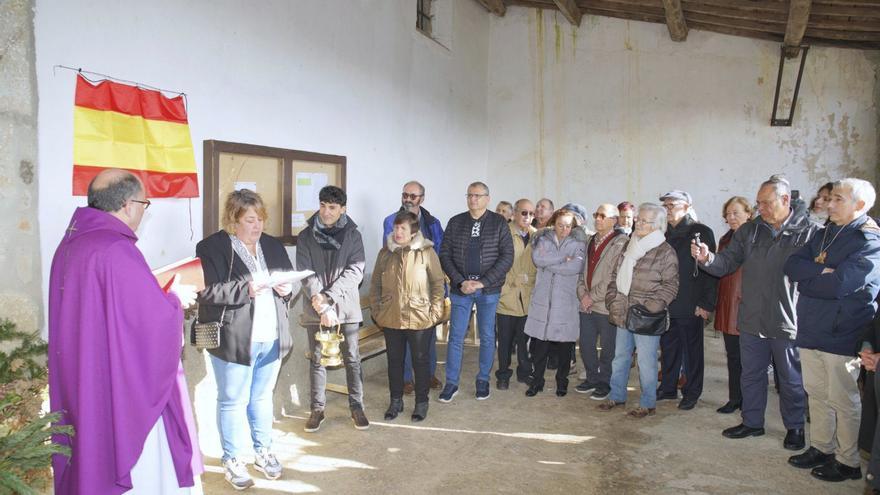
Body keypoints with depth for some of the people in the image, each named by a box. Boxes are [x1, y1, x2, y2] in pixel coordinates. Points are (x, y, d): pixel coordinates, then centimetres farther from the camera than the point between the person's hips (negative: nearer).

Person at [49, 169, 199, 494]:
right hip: (124, 390, -9)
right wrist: (175, 299, -2)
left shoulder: (70, 245, 5)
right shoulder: (117, 250, -22)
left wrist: (161, 295, 12)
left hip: (82, 385, 9)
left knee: (92, 462, 20)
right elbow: (156, 318, -22)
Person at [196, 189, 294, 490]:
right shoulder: (211, 247, -8)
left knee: (263, 397, 18)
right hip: (234, 339, -5)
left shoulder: (273, 246, 11)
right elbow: (206, 291, -17)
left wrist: (285, 288, -5)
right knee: (233, 401, 7)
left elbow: (289, 281, 17)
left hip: (271, 338, 5)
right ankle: (232, 460, 23)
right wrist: (245, 289, -25)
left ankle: (263, 451, 34)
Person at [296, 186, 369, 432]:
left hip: (345, 305, -1)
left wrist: (327, 298, -16)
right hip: (315, 307, 1)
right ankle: (317, 409, 21)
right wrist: (319, 302, -19)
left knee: (352, 358, 6)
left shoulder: (352, 235, 0)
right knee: (317, 359, 9)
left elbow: (355, 271, -8)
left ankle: (357, 406, 20)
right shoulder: (306, 236, 3)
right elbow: (305, 272, -5)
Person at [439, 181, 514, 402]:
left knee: (487, 337, 9)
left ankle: (483, 380, 25)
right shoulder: (455, 222, 4)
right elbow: (445, 255, 2)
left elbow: (507, 256, -6)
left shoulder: (499, 223, -1)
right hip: (460, 288, 1)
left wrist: (483, 282, -13)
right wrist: (460, 282, -11)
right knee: (456, 337, 3)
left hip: (489, 290, -1)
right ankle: (451, 383, 13)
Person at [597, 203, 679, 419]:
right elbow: (615, 275, 19)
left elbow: (670, 286, -10)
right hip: (623, 314, 7)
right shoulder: (629, 246, 12)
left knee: (646, 361, 1)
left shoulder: (665, 252, -8)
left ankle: (648, 404, 15)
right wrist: (612, 300, 7)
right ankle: (616, 396, 31)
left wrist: (650, 308, -18)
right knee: (620, 357, 16)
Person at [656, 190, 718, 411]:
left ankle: (692, 393, 17)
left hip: (690, 306, -5)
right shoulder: (665, 234, 12)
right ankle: (668, 387, 25)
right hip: (666, 304, 6)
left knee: (692, 350, 6)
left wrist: (707, 303, -15)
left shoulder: (702, 232, -6)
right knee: (668, 347, 13)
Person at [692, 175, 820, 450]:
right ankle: (752, 422, 34)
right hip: (752, 321, 4)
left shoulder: (810, 233, -9)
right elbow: (726, 263, 3)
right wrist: (706, 258, -18)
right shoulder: (749, 231, 4)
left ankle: (795, 427, 33)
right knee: (752, 375, 18)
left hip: (789, 323, -4)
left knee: (792, 380, 13)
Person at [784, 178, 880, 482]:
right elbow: (792, 264, 0)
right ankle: (820, 448, 31)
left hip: (841, 335, -7)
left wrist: (806, 279, -10)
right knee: (816, 393, 16)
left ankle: (848, 462, 20)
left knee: (842, 401, 6)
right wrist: (822, 271, -17)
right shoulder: (824, 234, 12)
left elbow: (840, 285, -25)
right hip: (811, 329, 7)